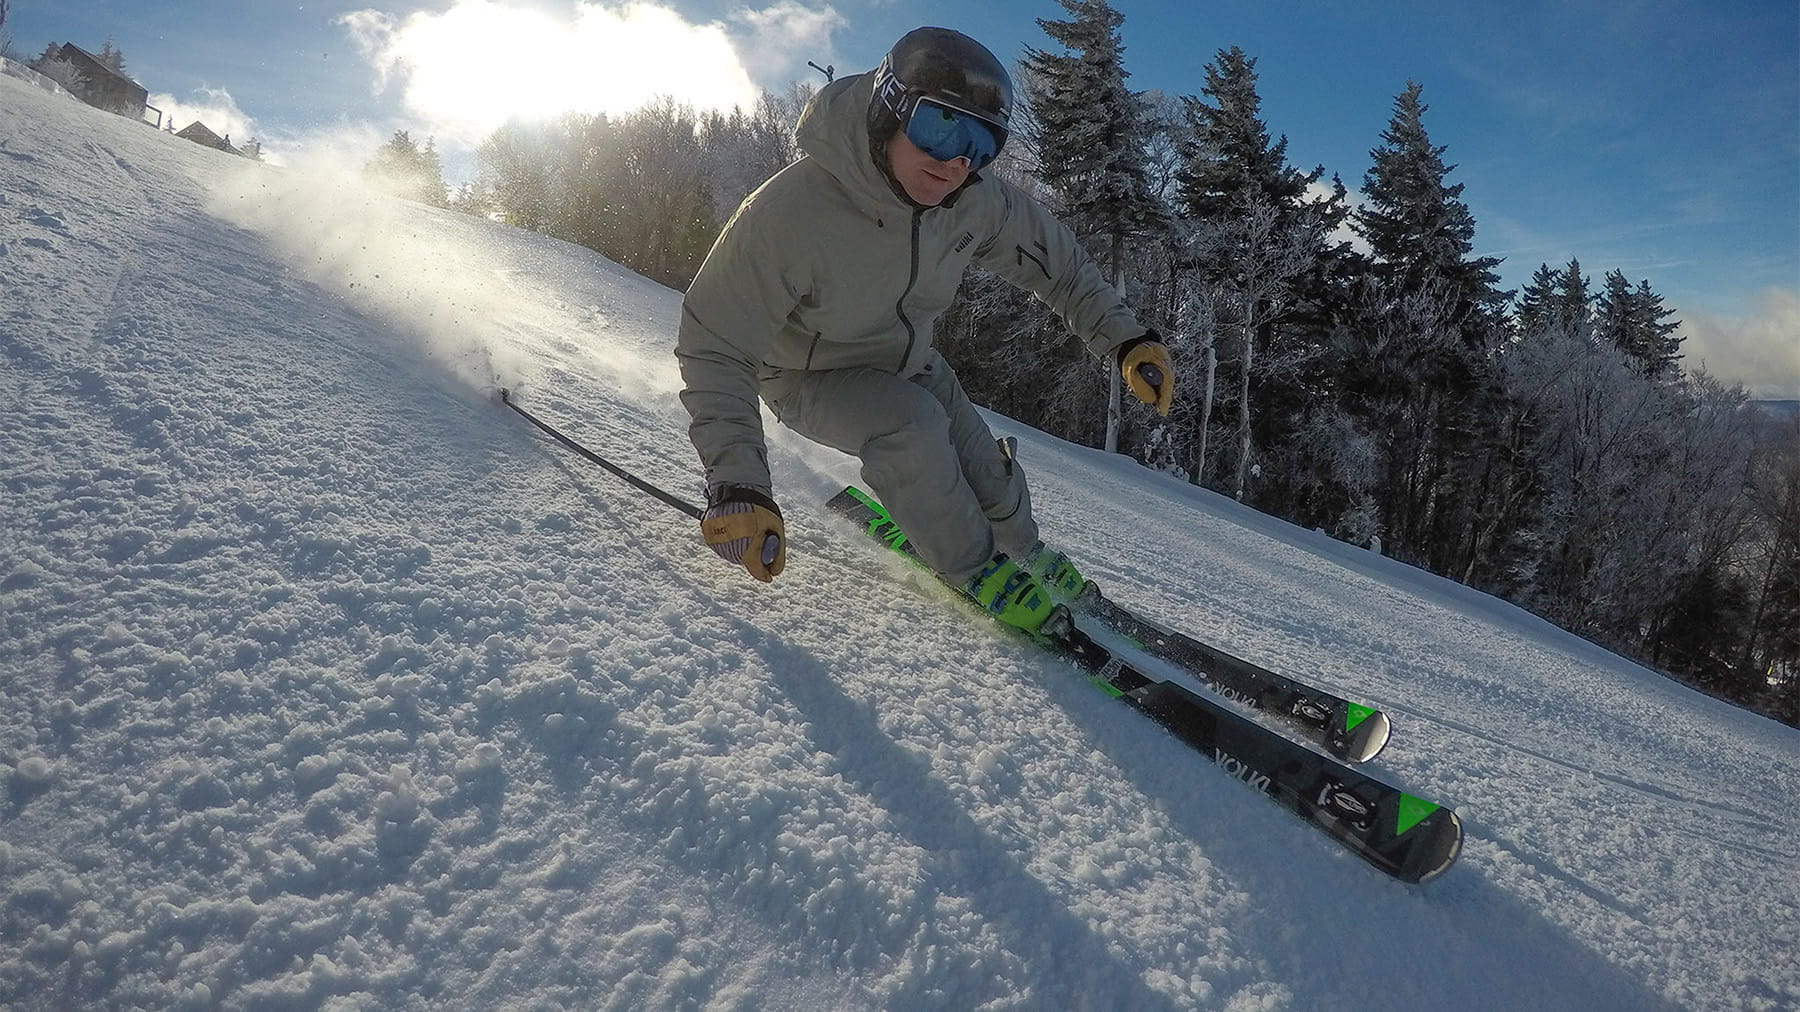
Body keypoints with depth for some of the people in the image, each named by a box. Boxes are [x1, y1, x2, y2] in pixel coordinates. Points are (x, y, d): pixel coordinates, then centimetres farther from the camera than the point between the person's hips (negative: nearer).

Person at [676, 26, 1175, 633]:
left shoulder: (974, 204, -21)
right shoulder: (789, 211, -37)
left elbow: (1054, 260, -3)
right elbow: (716, 347, -33)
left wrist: (1124, 338, -13)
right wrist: (736, 484, -43)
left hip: (906, 363, 5)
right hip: (811, 378, -5)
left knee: (986, 475, 2)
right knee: (910, 423, -32)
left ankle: (1023, 551, 38)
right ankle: (973, 566, -6)